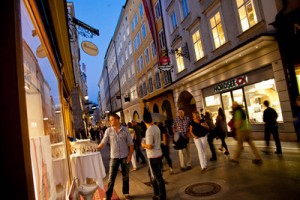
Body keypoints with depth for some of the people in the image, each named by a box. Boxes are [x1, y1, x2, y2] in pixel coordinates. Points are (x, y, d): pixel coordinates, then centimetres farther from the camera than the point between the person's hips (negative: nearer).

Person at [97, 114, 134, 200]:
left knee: (125, 176, 14)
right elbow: (103, 143, -10)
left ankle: (126, 193, 31)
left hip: (125, 156, 0)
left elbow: (131, 144, -3)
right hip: (114, 157, 0)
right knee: (111, 177, 5)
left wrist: (130, 155, -7)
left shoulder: (125, 130, -6)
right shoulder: (108, 130, -4)